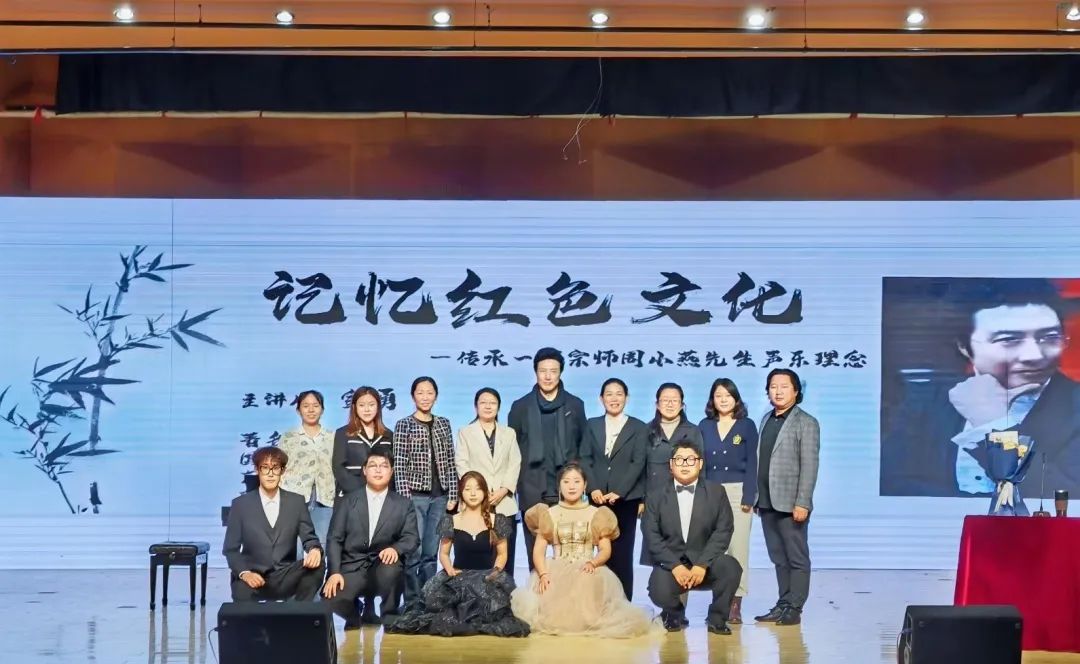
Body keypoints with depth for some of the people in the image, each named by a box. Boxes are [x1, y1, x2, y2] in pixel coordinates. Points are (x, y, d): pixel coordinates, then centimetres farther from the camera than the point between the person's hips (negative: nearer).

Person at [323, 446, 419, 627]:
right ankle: (354, 617, 6)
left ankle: (389, 618, -11)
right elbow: (335, 539, 4)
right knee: (331, 601, -30)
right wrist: (334, 572, -12)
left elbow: (412, 538, 1)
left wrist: (395, 549, -23)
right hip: (351, 569, 0)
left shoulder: (404, 505, 12)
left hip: (384, 567, 0)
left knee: (391, 567, -37)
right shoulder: (347, 502, 10)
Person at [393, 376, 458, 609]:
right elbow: (400, 465, -6)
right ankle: (412, 603, 3)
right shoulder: (403, 425, -2)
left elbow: (450, 462, 10)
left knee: (431, 553, 7)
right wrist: (405, 498, -11)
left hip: (439, 496, 4)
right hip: (415, 496, -4)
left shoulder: (444, 424, 10)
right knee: (414, 552, -5)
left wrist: (452, 494, 4)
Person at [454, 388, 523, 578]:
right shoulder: (465, 432, 13)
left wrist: (504, 489, -7)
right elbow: (461, 464, 2)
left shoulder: (509, 433, 19)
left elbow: (515, 464, 9)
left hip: (504, 503, 2)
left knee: (505, 556, -3)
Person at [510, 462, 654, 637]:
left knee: (588, 589, -35)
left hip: (588, 572, 0)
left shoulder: (596, 514, 11)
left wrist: (592, 563, -19)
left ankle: (588, 620, -5)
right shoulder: (549, 514, 12)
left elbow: (605, 550, 4)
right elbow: (539, 550, 3)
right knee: (549, 598, -31)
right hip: (556, 572, 0)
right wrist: (543, 574, -17)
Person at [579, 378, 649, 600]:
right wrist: (593, 489, -8)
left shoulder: (638, 428, 5)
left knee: (622, 554, -3)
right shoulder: (592, 425, 13)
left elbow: (638, 463, -3)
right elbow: (585, 459, 6)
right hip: (598, 498, 2)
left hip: (625, 499, -2)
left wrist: (618, 492, -13)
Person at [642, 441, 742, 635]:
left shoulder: (716, 492, 5)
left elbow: (723, 531, -5)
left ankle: (717, 618, -4)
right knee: (660, 594, -30)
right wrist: (675, 566, -18)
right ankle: (675, 614, 10)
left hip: (705, 564, 0)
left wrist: (702, 565, -18)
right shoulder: (657, 498, 6)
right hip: (671, 565, 0)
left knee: (731, 567, -31)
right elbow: (652, 537, -3)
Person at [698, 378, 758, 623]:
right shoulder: (705, 426, 11)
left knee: (738, 548, -6)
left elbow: (751, 463, 0)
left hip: (737, 492, -2)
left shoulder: (747, 426, 4)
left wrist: (748, 497, -8)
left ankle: (735, 604, -2)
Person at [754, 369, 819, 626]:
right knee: (779, 558, 11)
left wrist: (802, 503, -17)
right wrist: (757, 497, 9)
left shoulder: (806, 423, -5)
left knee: (797, 558, 1)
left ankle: (794, 608, 4)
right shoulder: (766, 420, 14)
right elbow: (760, 460, 13)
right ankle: (783, 605, 17)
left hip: (790, 504, -6)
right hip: (767, 503, 6)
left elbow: (809, 466, -11)